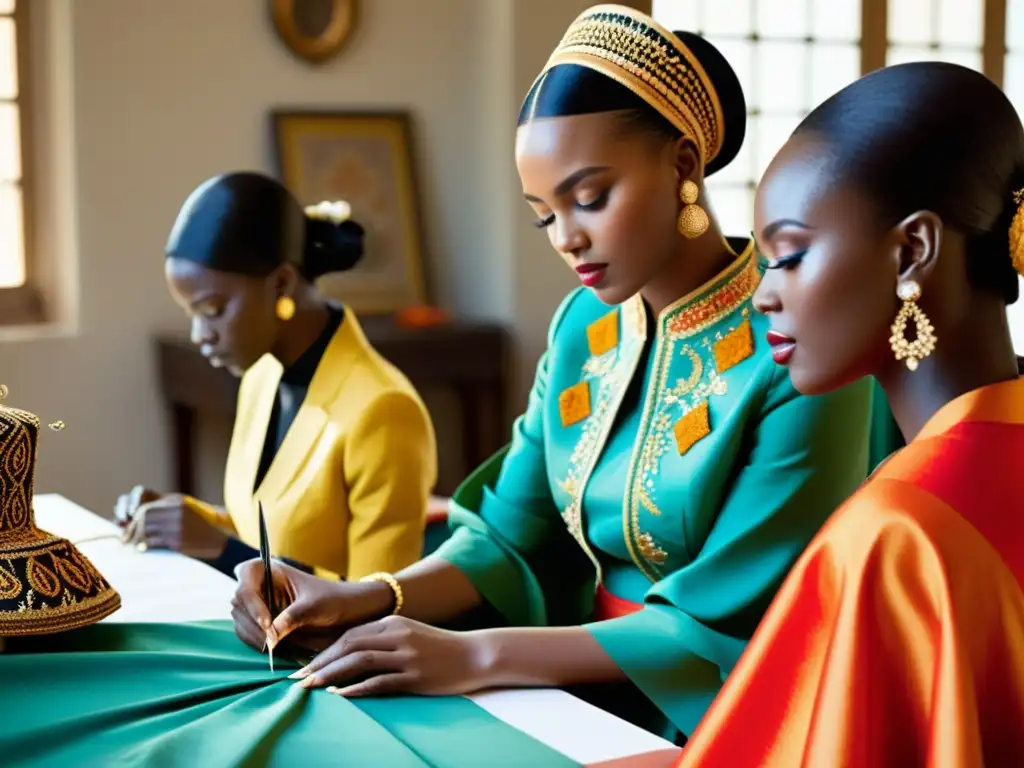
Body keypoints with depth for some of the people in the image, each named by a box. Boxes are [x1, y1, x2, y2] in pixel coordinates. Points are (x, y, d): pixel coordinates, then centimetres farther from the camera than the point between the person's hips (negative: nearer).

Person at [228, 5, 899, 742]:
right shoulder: (584, 324, 2)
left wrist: (479, 656, -23)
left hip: (717, 725, -5)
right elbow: (512, 537, 3)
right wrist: (365, 601, -14)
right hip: (588, 695, 5)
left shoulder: (795, 353, -19)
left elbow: (727, 630, -19)